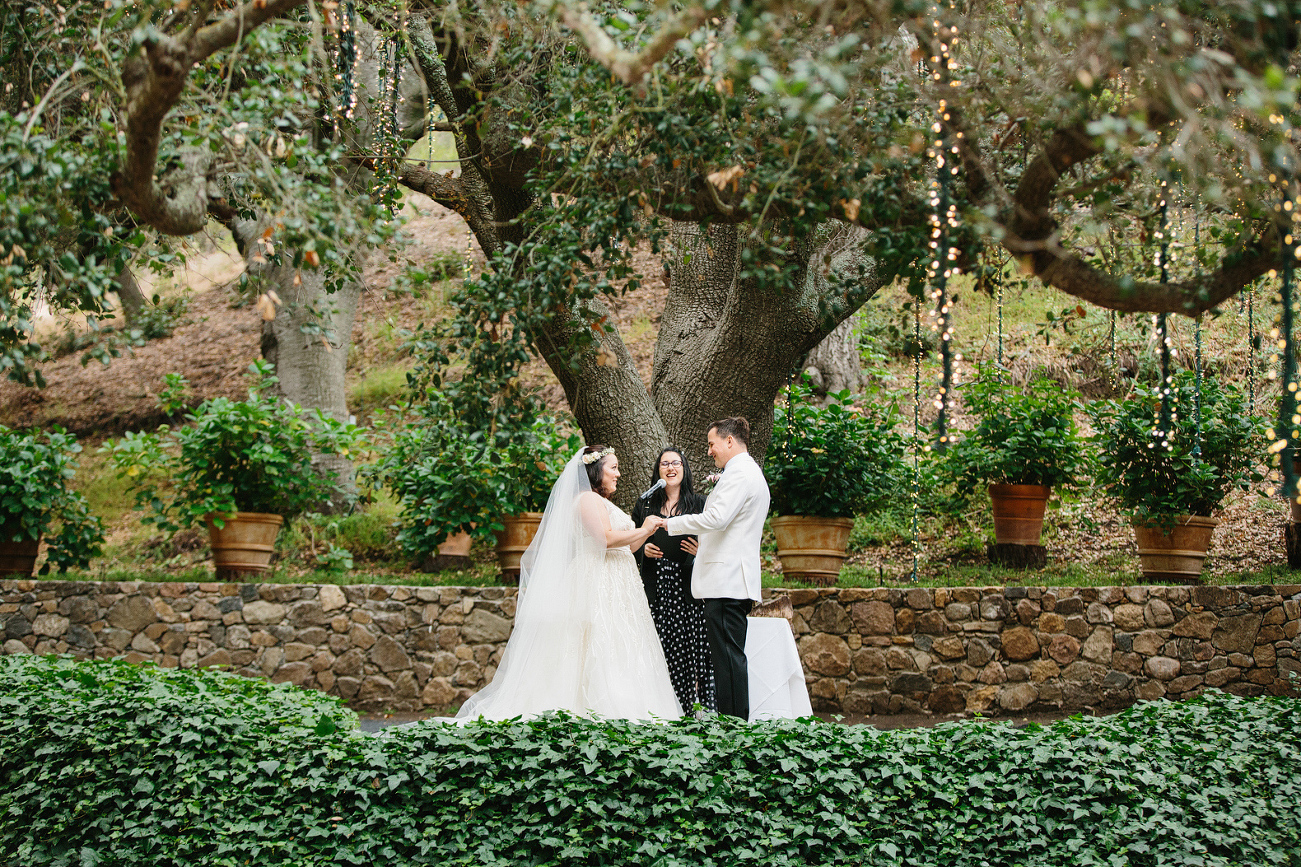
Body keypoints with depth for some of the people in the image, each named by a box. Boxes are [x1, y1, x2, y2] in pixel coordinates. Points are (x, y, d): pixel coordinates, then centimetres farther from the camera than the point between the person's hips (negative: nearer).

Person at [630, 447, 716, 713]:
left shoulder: (699, 503, 8)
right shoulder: (645, 504, 15)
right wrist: (643, 550, -2)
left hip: (688, 588, -2)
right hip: (655, 588, 2)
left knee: (691, 649, -9)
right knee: (659, 651, -4)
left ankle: (694, 711, -5)